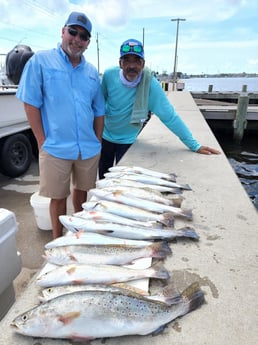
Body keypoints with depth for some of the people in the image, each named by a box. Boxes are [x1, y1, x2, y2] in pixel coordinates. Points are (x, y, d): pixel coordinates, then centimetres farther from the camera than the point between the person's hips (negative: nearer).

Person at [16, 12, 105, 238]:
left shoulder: (92, 72, 11)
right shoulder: (41, 61, -2)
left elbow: (99, 111, 14)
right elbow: (31, 104, -5)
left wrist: (98, 142, 7)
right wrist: (43, 142, -9)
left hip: (89, 149, 5)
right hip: (56, 148, -4)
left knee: (82, 190, 18)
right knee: (58, 197, 7)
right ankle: (58, 241, 27)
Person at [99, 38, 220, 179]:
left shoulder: (150, 84, -26)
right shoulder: (109, 75, -19)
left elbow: (169, 116, -24)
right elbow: (101, 101, -1)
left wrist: (194, 145, -23)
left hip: (127, 141, -2)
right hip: (105, 135, 3)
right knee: (103, 178, 19)